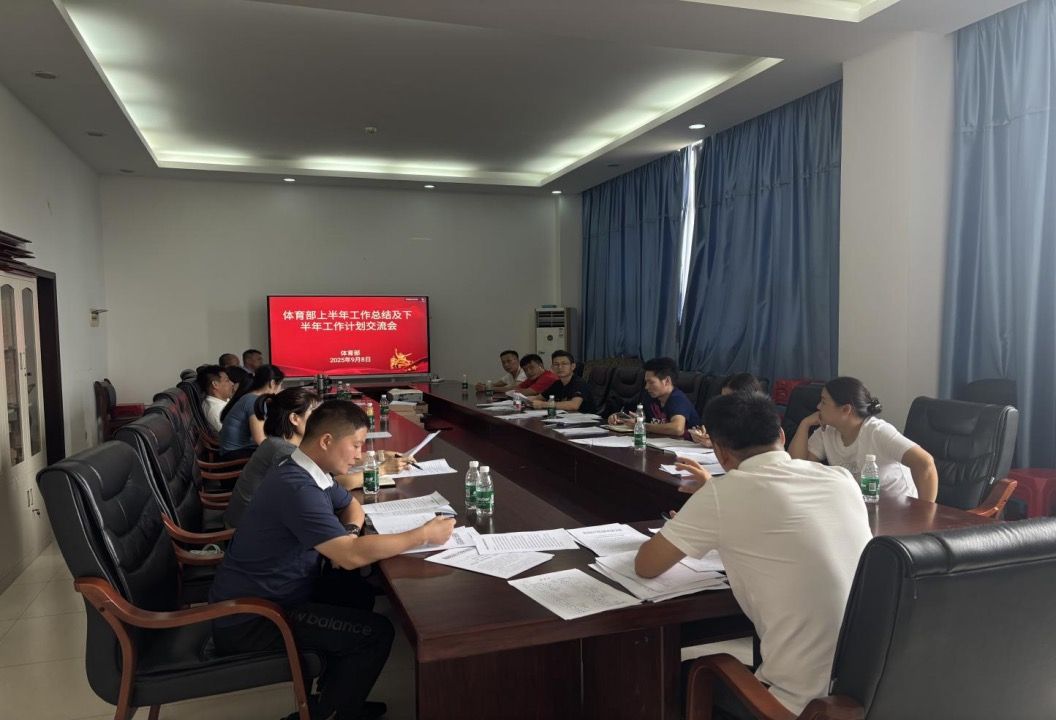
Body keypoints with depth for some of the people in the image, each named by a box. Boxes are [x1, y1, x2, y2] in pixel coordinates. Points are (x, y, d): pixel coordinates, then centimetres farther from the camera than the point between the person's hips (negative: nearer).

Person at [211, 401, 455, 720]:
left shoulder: (310, 473, 3)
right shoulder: (296, 487, -28)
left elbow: (351, 505, 21)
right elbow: (353, 556, -34)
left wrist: (348, 535, -3)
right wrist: (424, 534, -24)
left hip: (270, 594, 10)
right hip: (248, 619, -10)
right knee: (377, 633, -11)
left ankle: (334, 694, 27)